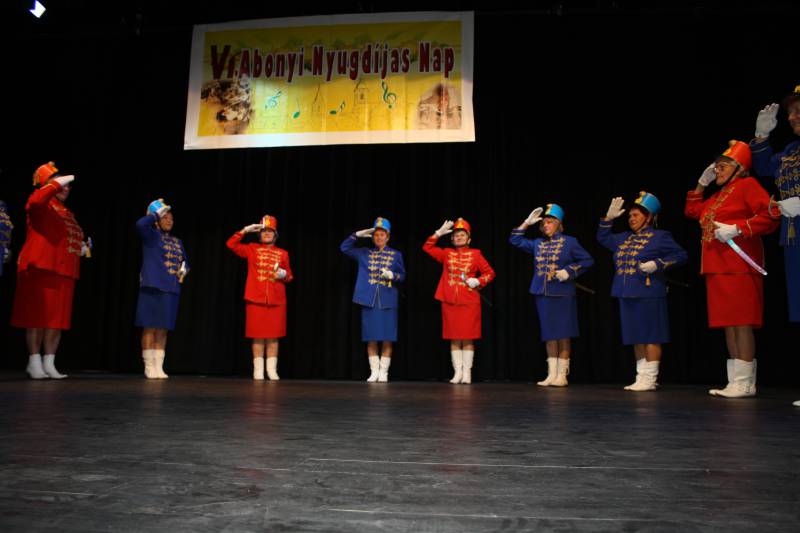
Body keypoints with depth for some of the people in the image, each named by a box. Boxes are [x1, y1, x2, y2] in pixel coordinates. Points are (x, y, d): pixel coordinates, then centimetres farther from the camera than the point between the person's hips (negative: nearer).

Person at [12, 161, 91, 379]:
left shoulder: (67, 213, 23)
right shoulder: (41, 205, 0)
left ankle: (49, 364, 10)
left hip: (64, 272, 7)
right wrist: (58, 182, -16)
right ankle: (34, 362, 3)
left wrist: (81, 249, 13)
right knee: (37, 316, -3)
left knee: (58, 318, 5)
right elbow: (37, 199, -26)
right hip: (40, 269, -7)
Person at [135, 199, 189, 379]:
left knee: (163, 330, 6)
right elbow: (140, 224, -18)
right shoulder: (151, 235, 3)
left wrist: (184, 269, 6)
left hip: (171, 289, 5)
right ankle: (149, 367, 4)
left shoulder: (177, 242, 20)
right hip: (153, 287, -5)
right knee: (150, 328, -2)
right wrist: (156, 213, -6)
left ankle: (159, 367, 10)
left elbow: (184, 262, 28)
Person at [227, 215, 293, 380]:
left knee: (273, 336, 1)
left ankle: (272, 370, 6)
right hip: (255, 299, -1)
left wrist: (284, 274, -10)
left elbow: (289, 277, 12)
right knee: (258, 336, 1)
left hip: (276, 300, 1)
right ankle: (258, 370, 6)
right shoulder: (252, 249, 8)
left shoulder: (283, 253, 9)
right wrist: (245, 230, -4)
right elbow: (231, 244, 0)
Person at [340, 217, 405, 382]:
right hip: (369, 301, 1)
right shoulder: (364, 253, 10)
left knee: (387, 339, -1)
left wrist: (392, 275, -14)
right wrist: (358, 234, -1)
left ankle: (383, 372, 7)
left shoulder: (396, 255, 7)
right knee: (371, 339, 2)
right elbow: (344, 248, 9)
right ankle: (374, 371, 9)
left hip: (388, 301, -1)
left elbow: (402, 276, 7)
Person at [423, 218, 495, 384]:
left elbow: (490, 272, 5)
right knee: (454, 339, 4)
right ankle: (457, 372, 10)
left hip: (469, 302, -2)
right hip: (450, 302, 2)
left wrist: (478, 281, -12)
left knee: (468, 339, 0)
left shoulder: (475, 254, 4)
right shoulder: (446, 253, 10)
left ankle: (467, 372, 6)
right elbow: (427, 247, 6)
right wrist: (439, 233, -3)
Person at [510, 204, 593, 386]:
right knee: (549, 335, 7)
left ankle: (562, 375, 6)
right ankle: (551, 374, 12)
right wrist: (527, 222, 8)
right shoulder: (537, 244, 11)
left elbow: (588, 260, -1)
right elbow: (515, 240, 17)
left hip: (563, 294, -4)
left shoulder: (569, 242, -1)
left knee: (563, 334, 0)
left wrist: (569, 271, -12)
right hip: (543, 295, 5)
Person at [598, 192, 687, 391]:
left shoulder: (660, 237, -2)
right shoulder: (624, 238, 17)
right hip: (627, 295, 7)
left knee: (650, 337, -3)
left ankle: (650, 379, 1)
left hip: (649, 295, -7)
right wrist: (608, 218, 16)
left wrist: (658, 264, -17)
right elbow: (603, 238, 28)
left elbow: (681, 255, -6)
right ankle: (641, 377, 16)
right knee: (637, 338, 10)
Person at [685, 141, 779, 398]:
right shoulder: (719, 195, 23)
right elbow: (692, 211, 31)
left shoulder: (747, 185, -2)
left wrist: (736, 229, -19)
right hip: (718, 269, 9)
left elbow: (770, 216, -13)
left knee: (741, 323, -8)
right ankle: (735, 383, 11)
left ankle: (746, 384, -5)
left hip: (739, 267, -9)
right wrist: (701, 183, 23)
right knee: (728, 324, 7)